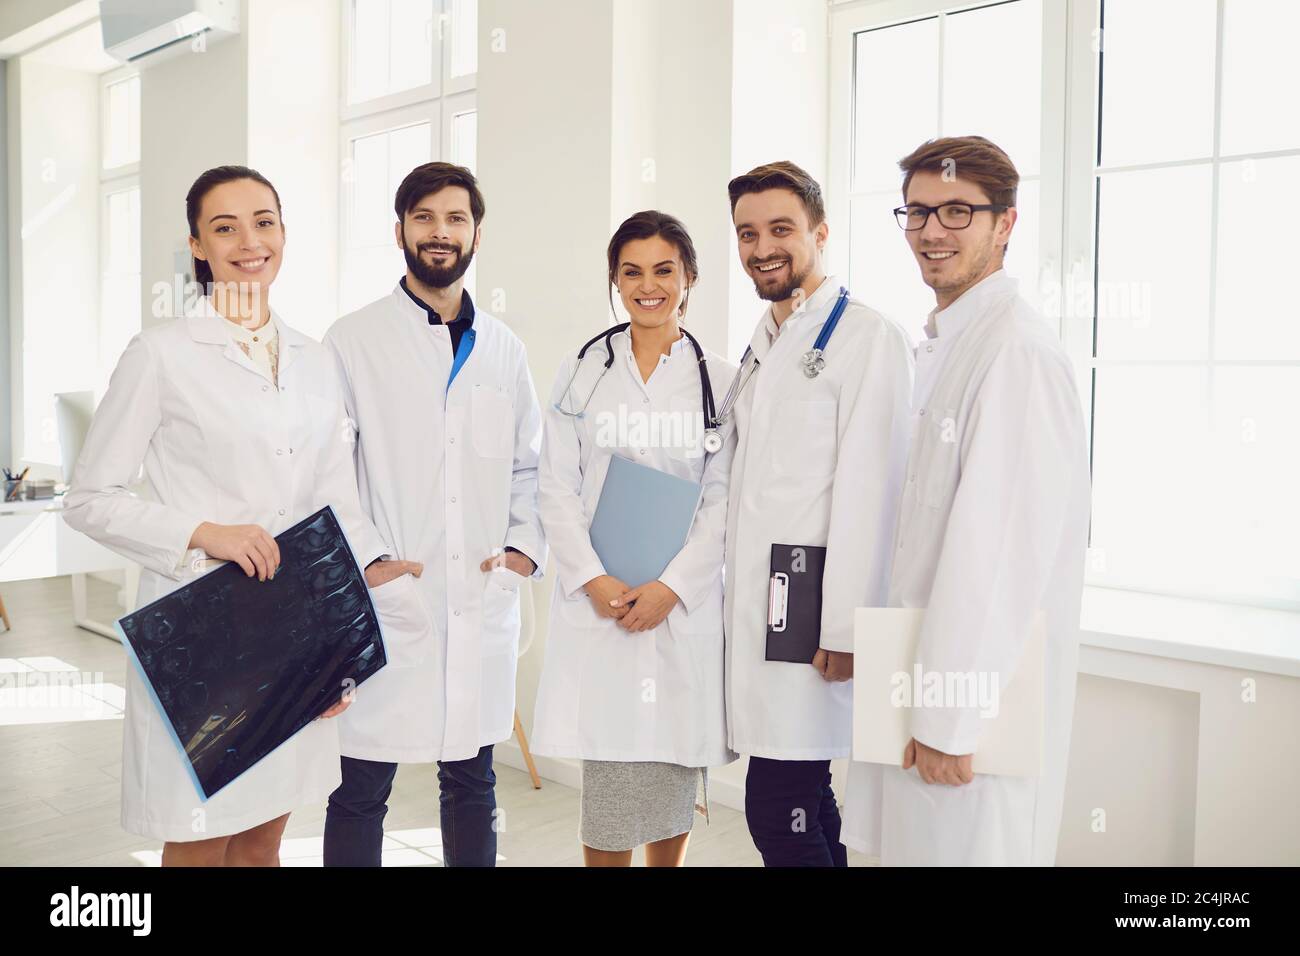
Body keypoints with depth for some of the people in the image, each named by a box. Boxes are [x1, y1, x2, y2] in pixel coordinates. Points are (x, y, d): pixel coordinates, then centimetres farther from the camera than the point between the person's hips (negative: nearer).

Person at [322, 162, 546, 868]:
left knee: (472, 782, 15)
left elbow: (528, 464, 17)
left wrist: (525, 547, 4)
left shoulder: (503, 349, 12)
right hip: (384, 605, -4)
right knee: (360, 792, 4)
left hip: (483, 607, 4)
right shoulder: (353, 341, -1)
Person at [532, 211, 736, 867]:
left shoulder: (719, 380, 5)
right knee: (608, 783, -1)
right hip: (596, 600, 0)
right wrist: (592, 579, -9)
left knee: (673, 774, 7)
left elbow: (723, 498, 1)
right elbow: (556, 488, 3)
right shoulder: (581, 373, 7)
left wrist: (670, 587, -11)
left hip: (683, 602, 0)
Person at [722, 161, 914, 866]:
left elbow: (867, 491, -15)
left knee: (780, 814, -5)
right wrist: (734, 594, 14)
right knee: (804, 809, 15)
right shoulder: (760, 346, 18)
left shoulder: (867, 338, -9)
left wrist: (845, 627, -17)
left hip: (809, 616, -8)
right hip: (755, 608, 8)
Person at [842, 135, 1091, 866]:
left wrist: (949, 719, -20)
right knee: (910, 843, 18)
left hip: (984, 690, -9)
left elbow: (1002, 544, -22)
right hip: (927, 679, 9)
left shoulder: (1017, 350, -17)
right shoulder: (943, 345, 14)